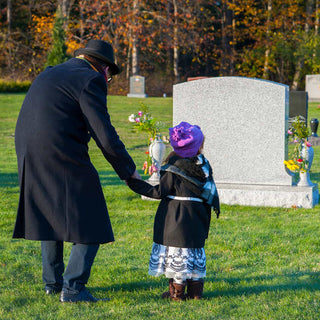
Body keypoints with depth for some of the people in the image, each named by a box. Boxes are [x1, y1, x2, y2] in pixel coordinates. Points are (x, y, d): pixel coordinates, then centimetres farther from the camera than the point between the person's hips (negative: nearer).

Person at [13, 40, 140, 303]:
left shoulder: (49, 75, 21)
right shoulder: (90, 80, -6)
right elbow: (105, 135, -12)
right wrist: (128, 170, -1)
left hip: (30, 160, 9)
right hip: (63, 162, -9)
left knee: (49, 218, 23)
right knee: (89, 226, 0)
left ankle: (52, 281, 28)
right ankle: (73, 287, -4)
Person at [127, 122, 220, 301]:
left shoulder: (174, 169, -13)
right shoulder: (203, 165, 3)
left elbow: (159, 192, -10)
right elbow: (210, 195, 10)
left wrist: (135, 183, -3)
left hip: (175, 219, -5)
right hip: (196, 218, 5)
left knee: (177, 252, 2)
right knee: (195, 251, 12)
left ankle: (177, 292, 6)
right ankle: (195, 291, 15)